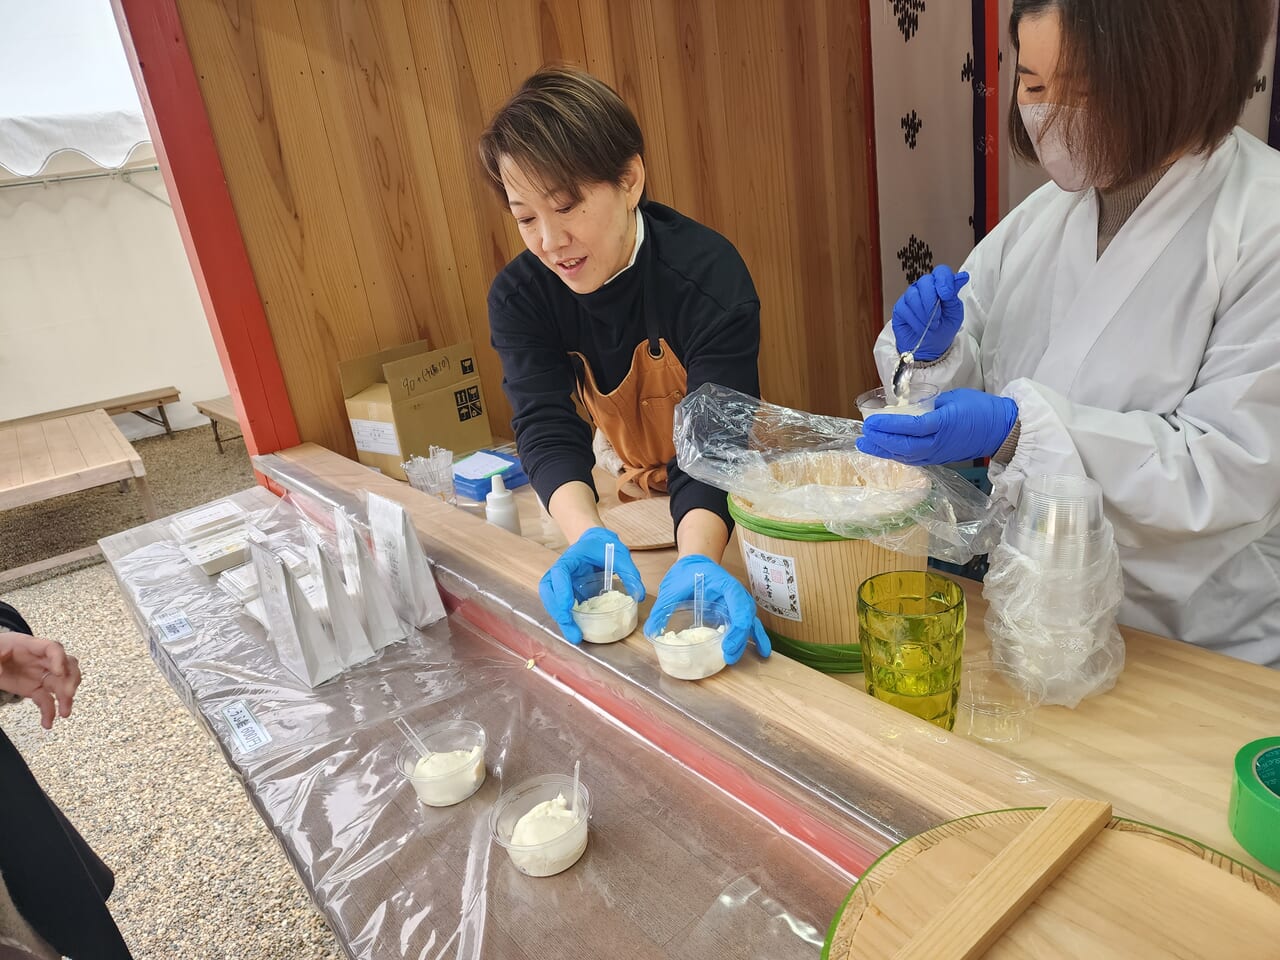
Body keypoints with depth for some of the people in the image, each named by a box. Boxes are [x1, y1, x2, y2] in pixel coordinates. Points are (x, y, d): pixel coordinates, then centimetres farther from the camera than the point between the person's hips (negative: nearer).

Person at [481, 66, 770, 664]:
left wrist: (697, 558, -53)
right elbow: (546, 427, -25)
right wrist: (587, 535, -46)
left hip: (718, 509, -3)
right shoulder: (517, 298, -14)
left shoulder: (710, 276, -27)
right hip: (628, 498, 3)